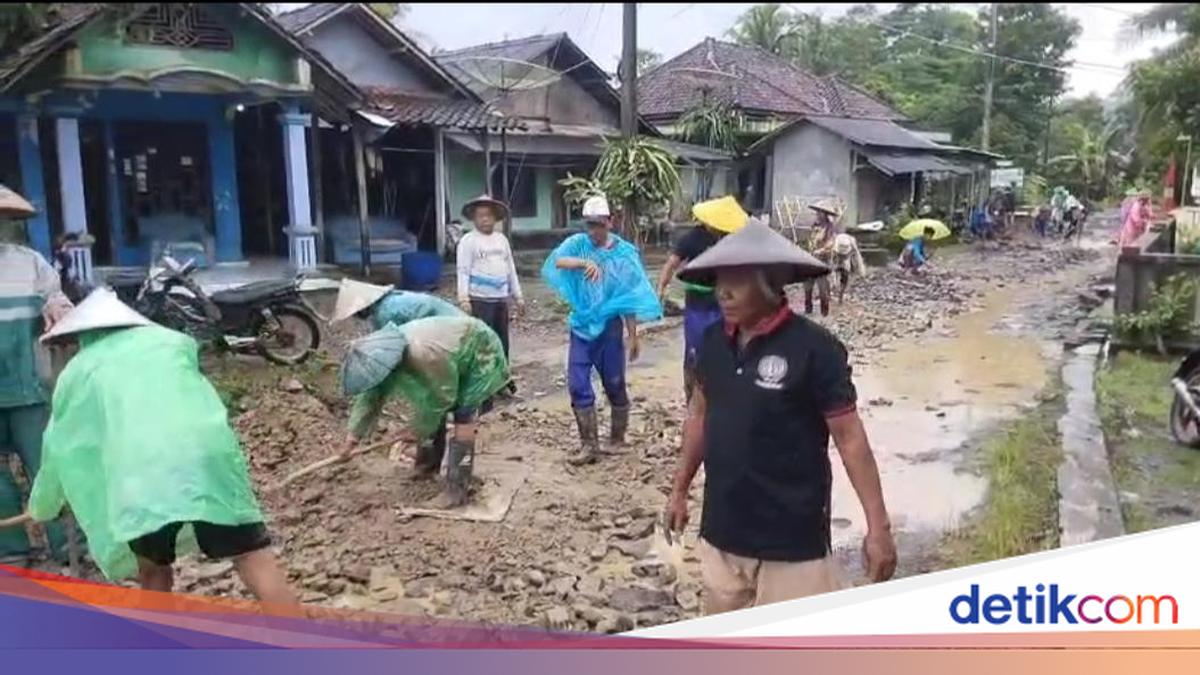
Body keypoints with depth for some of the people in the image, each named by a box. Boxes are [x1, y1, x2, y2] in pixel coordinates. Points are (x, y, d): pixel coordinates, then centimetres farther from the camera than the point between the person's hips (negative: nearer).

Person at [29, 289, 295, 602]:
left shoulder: (76, 372, 25)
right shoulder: (174, 340, 28)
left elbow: (58, 451, 36)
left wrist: (40, 508, 55)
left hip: (140, 473, 0)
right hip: (209, 454, 1)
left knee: (153, 572, 21)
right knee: (254, 557, 0)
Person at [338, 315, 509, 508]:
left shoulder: (425, 355, -40)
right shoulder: (384, 352, -15)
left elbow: (441, 397, -24)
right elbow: (372, 396, -1)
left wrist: (417, 431, -11)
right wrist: (354, 435, 1)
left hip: (481, 352, -8)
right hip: (457, 352, 8)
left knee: (462, 412, -16)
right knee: (428, 403, 7)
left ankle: (458, 488, -14)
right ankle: (428, 464, 26)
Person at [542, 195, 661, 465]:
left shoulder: (624, 252, -5)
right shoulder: (578, 243, -3)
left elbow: (630, 298, -2)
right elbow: (557, 261, -24)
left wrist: (633, 335, -2)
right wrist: (584, 262, -42)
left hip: (610, 326, -1)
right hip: (582, 325, 2)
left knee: (614, 383, 10)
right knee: (578, 385, -2)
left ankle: (618, 435, 29)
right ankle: (589, 444, 6)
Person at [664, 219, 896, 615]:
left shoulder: (813, 348, -16)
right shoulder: (714, 341, 1)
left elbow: (850, 438, -13)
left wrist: (878, 526, -13)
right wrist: (680, 489, 17)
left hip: (792, 541, -5)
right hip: (722, 532, 6)